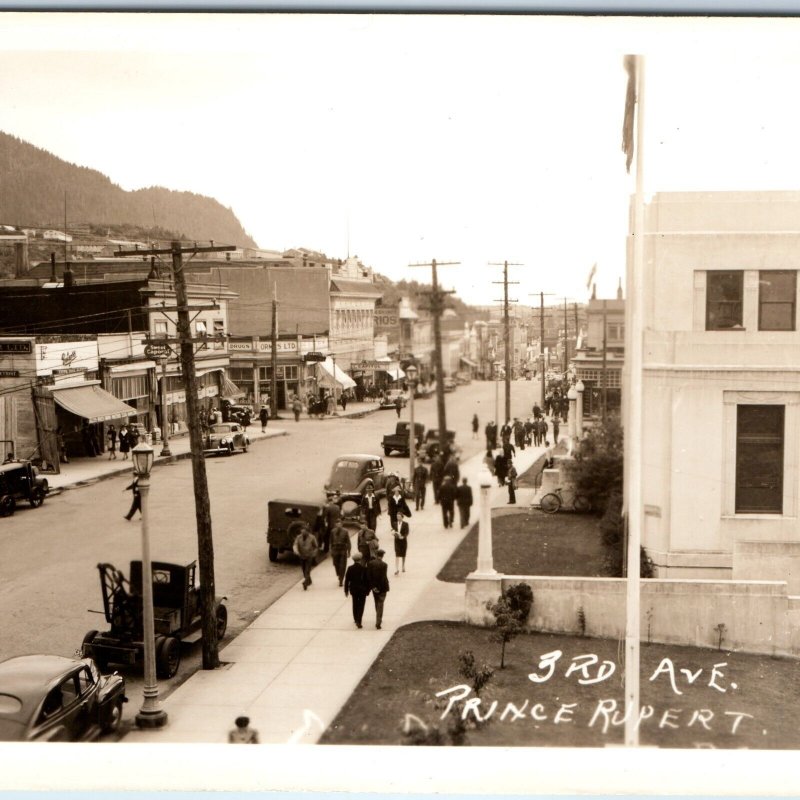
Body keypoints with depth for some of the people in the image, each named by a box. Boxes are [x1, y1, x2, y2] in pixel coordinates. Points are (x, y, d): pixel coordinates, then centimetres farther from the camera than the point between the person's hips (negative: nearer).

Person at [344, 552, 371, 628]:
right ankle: (358, 622, -7)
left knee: (355, 604, 20)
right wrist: (368, 590, 2)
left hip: (353, 589, 3)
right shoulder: (364, 568, -14)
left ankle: (356, 619, 31)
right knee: (361, 605, 2)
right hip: (362, 589, -3)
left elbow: (347, 580, -2)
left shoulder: (350, 568, -7)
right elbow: (367, 580, -10)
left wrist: (346, 590, 7)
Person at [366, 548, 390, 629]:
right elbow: (384, 577, -19)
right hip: (382, 587, -4)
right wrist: (386, 587, -8)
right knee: (380, 604, 1)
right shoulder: (383, 565, -19)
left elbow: (368, 576, -7)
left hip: (374, 586, 4)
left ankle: (379, 619, 37)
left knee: (377, 603, 22)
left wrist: (372, 586, -4)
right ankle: (378, 622, -4)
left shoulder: (370, 563, -5)